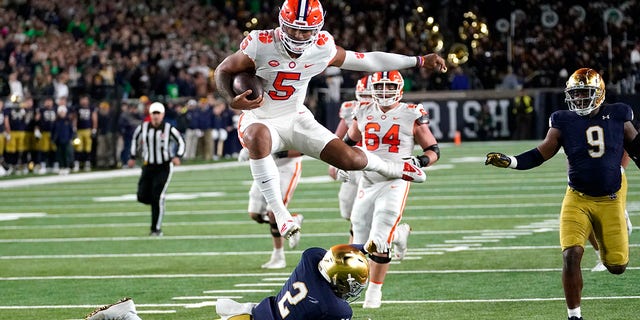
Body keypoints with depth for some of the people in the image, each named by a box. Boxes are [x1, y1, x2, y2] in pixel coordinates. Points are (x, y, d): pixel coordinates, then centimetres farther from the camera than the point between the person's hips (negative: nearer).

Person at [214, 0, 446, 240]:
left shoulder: (322, 49, -12)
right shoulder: (260, 45, -22)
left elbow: (368, 60, -1)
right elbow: (224, 71, -10)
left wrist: (420, 61, 3)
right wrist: (233, 100, -32)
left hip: (296, 119, 3)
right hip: (260, 120, -3)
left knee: (350, 160, -7)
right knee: (259, 137, -42)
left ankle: (391, 169, 31)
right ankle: (279, 212, -32)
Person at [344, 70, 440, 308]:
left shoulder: (412, 116, -5)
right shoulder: (363, 114, 7)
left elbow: (433, 150, 0)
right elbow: (349, 142, 25)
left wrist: (420, 161, -19)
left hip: (395, 183, -5)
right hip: (368, 182, 5)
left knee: (379, 242, -13)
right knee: (362, 241, 6)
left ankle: (375, 291, 6)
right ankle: (398, 233, 37)